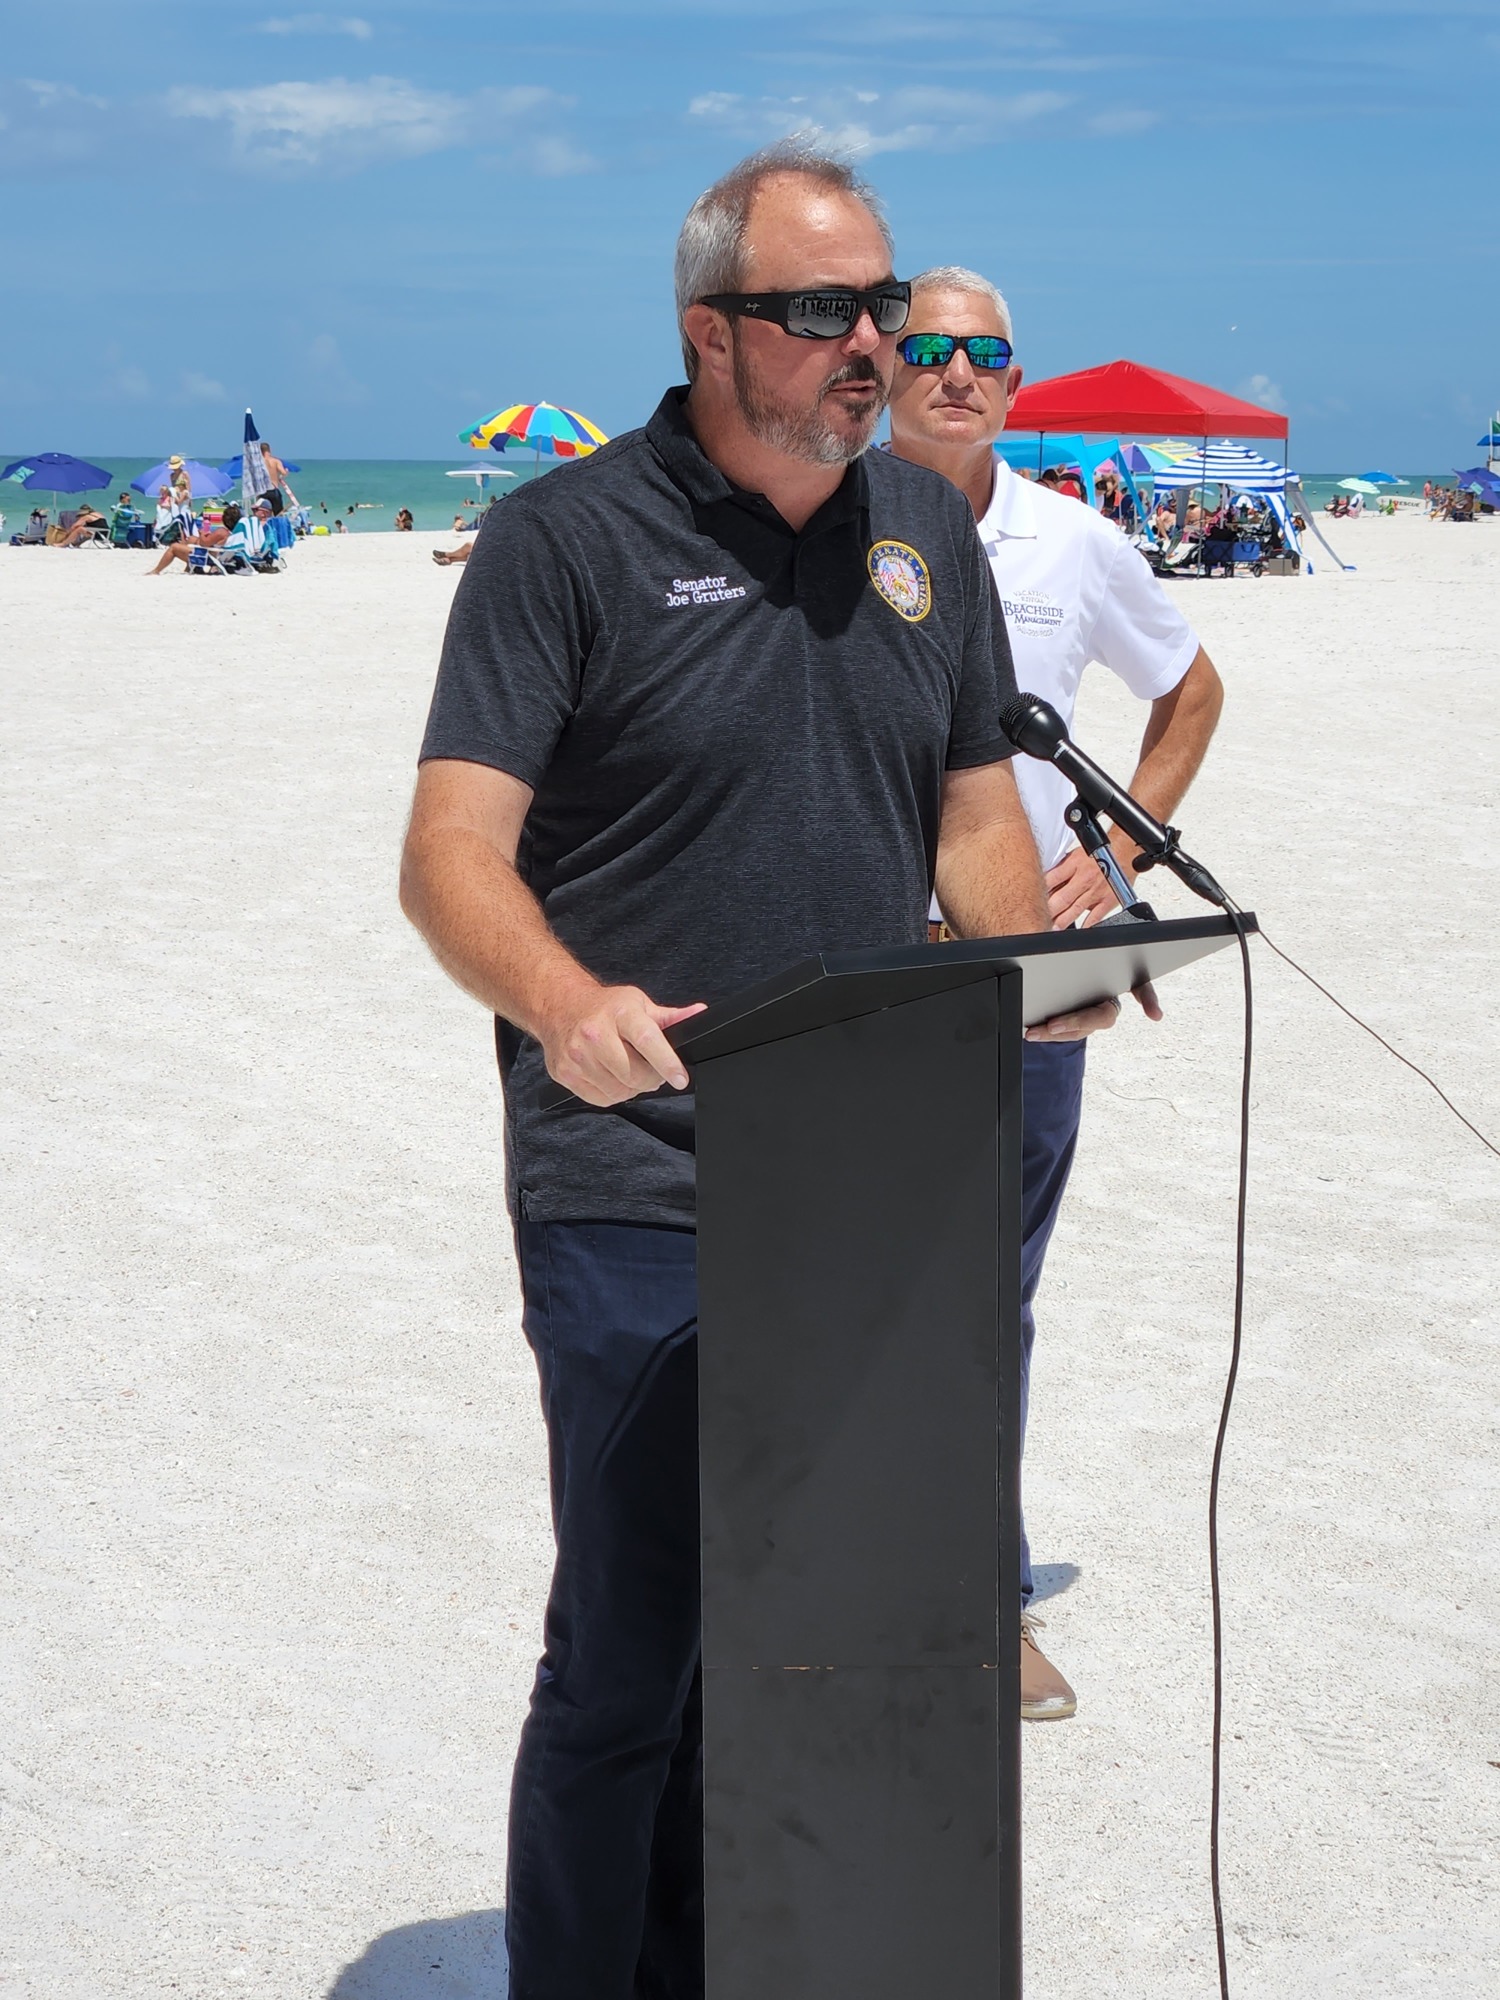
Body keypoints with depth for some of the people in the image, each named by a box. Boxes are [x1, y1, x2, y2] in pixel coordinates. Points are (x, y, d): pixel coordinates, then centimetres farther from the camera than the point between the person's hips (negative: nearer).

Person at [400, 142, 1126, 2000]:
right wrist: (566, 1005, -34)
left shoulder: (924, 526, 12)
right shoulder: (565, 537, -7)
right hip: (639, 1196, -6)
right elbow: (451, 852, -14)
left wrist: (1033, 954, -5)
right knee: (629, 1664, -2)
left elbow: (973, 806, 17)